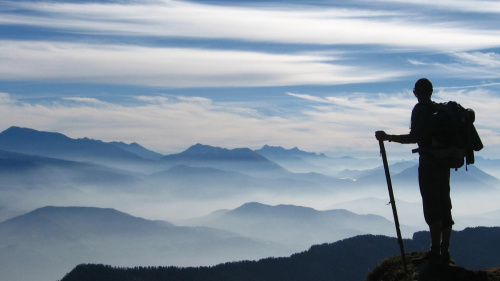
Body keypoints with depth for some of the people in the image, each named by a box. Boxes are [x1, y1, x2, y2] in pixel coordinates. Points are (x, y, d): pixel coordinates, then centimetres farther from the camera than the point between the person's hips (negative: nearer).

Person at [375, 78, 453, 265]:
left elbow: (415, 137, -19)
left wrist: (388, 137, -15)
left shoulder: (421, 109, -9)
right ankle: (444, 253, 11)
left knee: (432, 208, -7)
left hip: (428, 162, -8)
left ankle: (435, 253, -9)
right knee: (444, 206, 8)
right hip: (444, 162, 8)